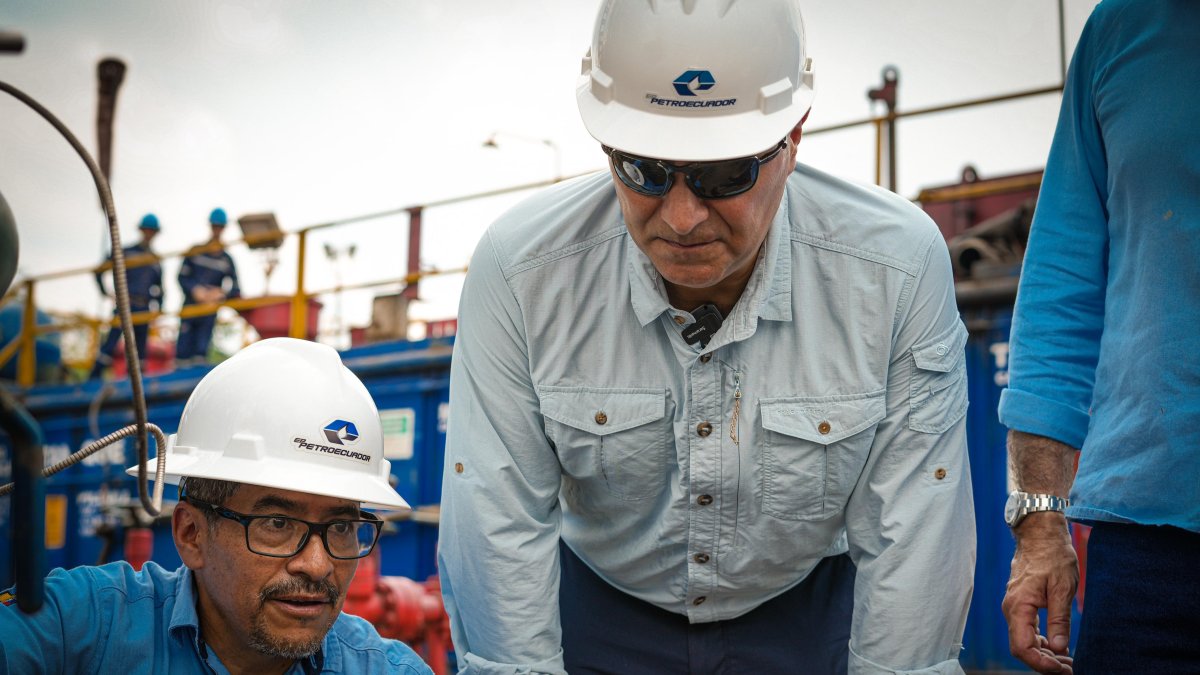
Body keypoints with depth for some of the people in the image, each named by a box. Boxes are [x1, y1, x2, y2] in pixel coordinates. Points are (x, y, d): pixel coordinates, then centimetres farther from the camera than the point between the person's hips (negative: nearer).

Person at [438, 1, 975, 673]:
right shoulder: (518, 270, -20)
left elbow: (910, 545, -17)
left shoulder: (900, 268, -21)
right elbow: (499, 534, -17)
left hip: (806, 614, 0)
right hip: (597, 610, 0)